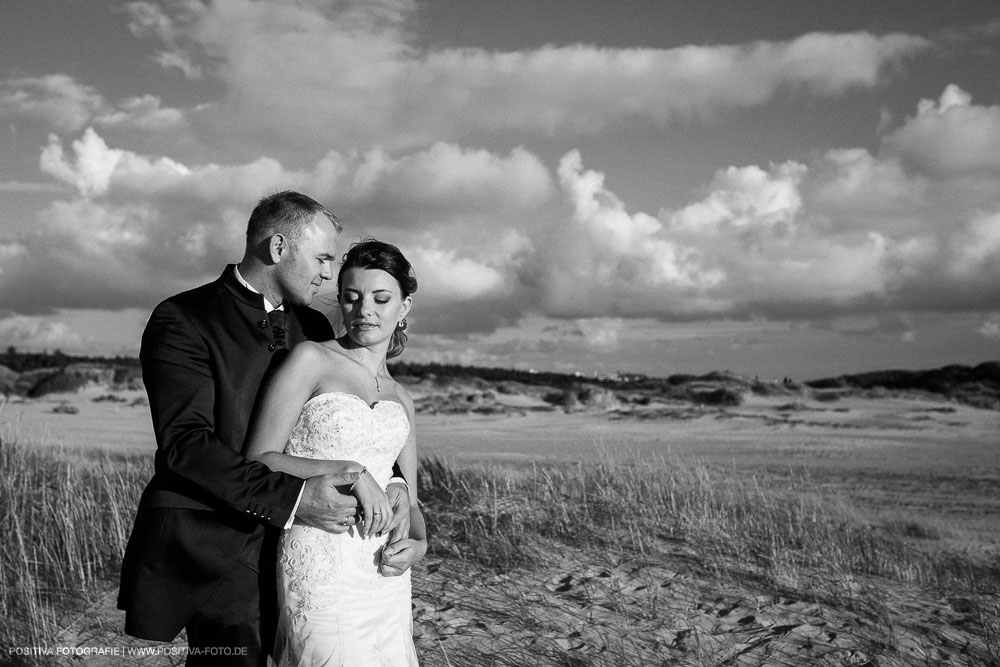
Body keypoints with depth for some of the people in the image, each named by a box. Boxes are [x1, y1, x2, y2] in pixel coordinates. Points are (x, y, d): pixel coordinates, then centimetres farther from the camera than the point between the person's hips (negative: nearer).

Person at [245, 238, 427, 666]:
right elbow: (259, 460, -6)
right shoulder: (311, 361, 0)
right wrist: (350, 470, -16)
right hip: (321, 563, -5)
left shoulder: (401, 401, 16)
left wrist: (418, 542, -2)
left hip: (385, 572, 6)